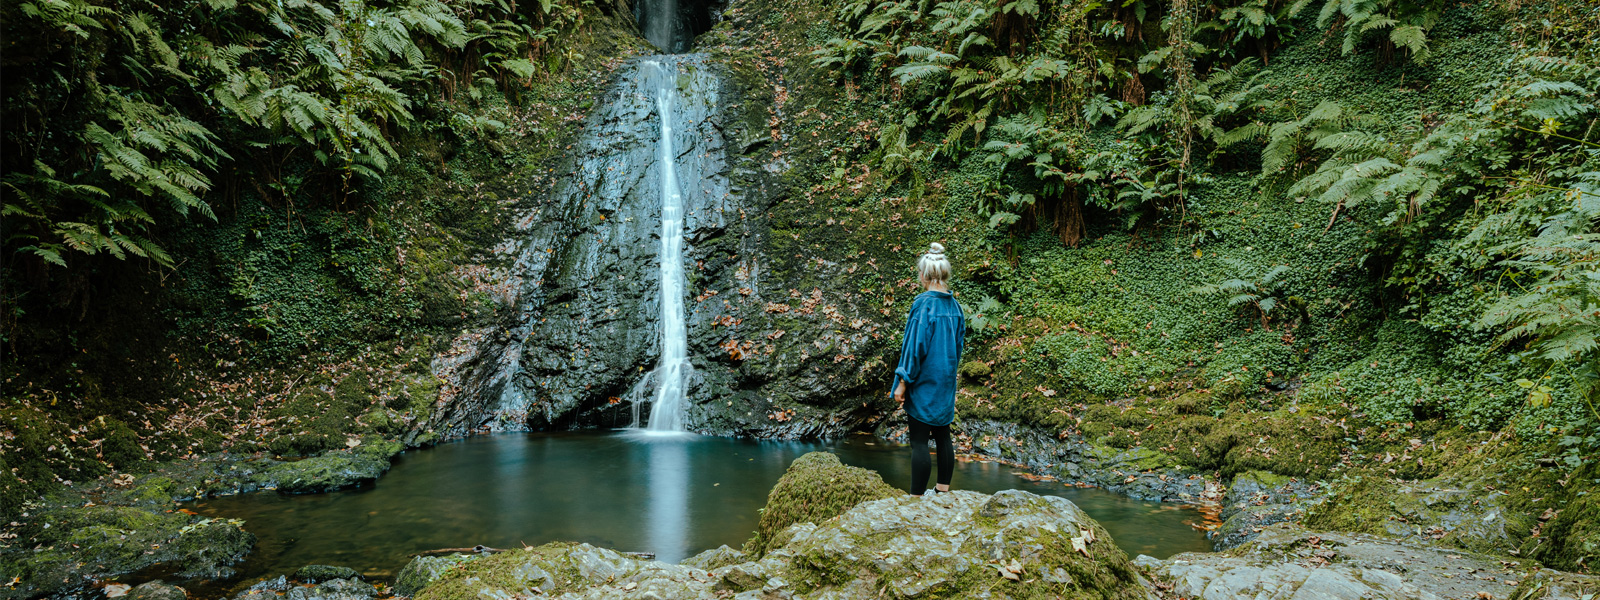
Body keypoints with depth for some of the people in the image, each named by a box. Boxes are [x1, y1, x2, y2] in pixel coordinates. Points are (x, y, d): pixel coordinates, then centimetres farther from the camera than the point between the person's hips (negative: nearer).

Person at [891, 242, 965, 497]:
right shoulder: (954, 305, 5)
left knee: (919, 442, -3)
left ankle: (917, 498, 0)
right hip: (946, 381, 7)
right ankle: (943, 490, 22)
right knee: (943, 437, 15)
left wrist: (902, 382, -12)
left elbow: (915, 345, -17)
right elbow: (959, 344, 13)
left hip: (924, 381, -7)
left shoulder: (924, 303, -16)